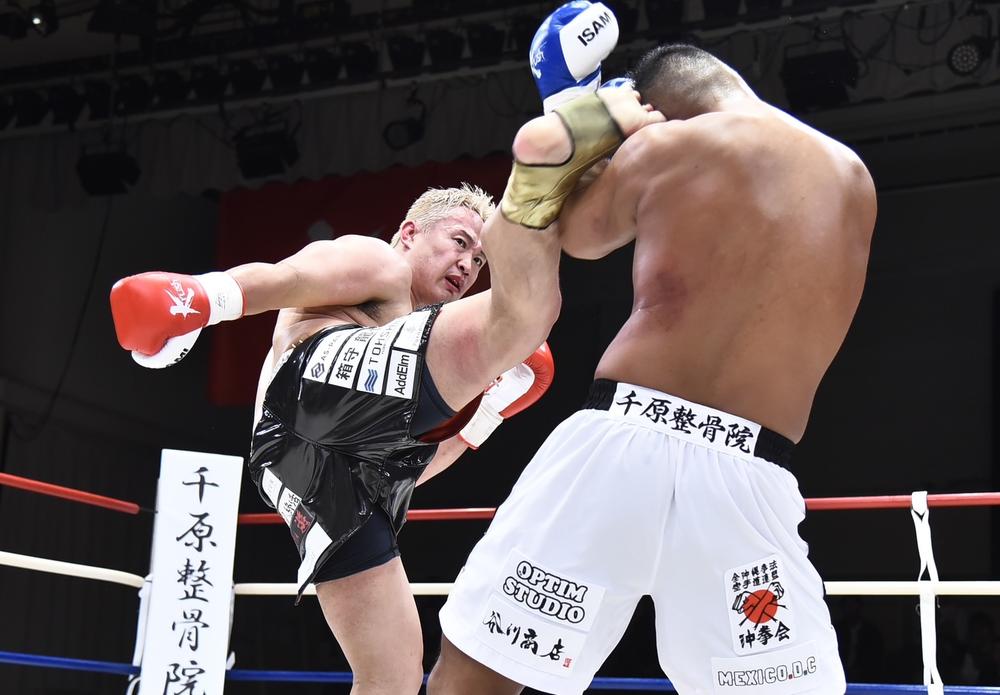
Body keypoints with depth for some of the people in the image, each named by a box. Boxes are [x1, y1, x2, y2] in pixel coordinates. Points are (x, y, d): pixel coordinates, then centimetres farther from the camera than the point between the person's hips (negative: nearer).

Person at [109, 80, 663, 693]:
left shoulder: (414, 324, 47)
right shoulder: (375, 262, 25)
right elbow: (279, 279, 1)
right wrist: (206, 296, -21)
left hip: (342, 486, 8)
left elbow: (408, 465, 39)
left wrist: (489, 410, 29)